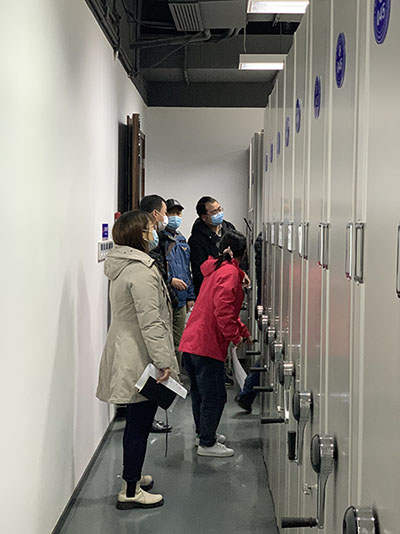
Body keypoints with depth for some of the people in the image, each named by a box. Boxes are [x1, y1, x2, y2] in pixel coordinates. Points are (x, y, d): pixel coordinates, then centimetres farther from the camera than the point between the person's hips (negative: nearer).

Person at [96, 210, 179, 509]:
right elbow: (150, 322, -24)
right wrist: (164, 361, -23)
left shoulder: (123, 266, 12)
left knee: (137, 421, 21)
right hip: (140, 360, -10)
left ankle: (133, 476, 35)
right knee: (139, 424, -1)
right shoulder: (142, 271, -20)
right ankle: (130, 491, 7)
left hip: (127, 355, 10)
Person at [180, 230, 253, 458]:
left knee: (201, 391, 21)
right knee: (215, 395, -1)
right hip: (208, 345, -10)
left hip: (191, 341, 10)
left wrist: (243, 331, 34)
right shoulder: (230, 273, -12)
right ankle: (207, 444, 6)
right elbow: (223, 309, -25)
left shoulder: (216, 269, 19)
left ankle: (205, 433, 35)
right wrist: (235, 335, -14)